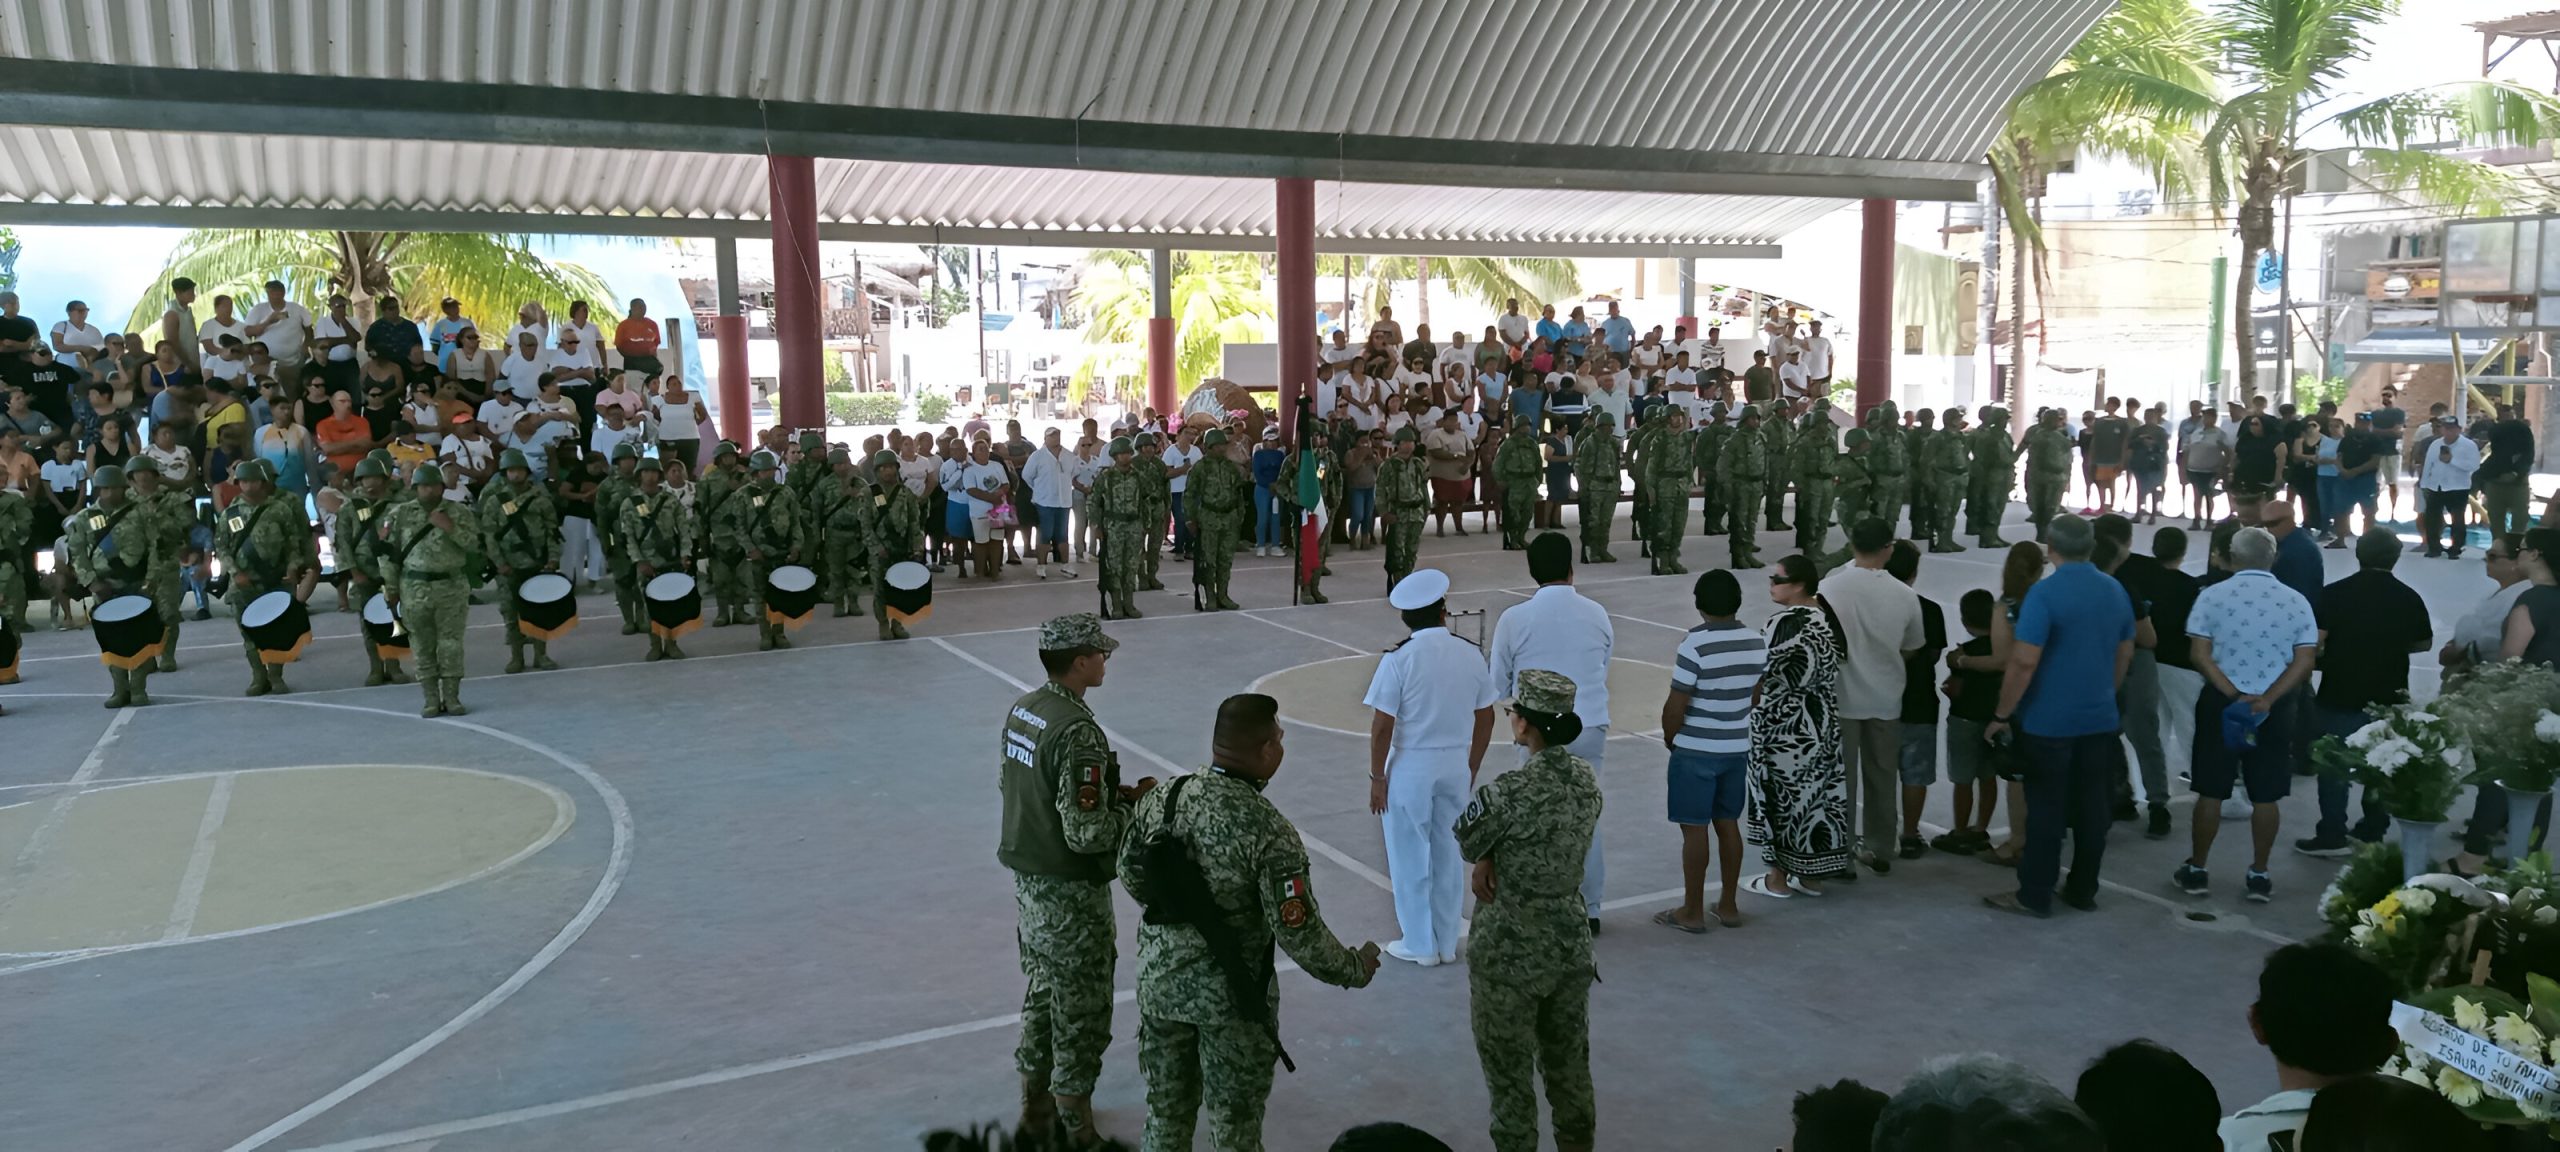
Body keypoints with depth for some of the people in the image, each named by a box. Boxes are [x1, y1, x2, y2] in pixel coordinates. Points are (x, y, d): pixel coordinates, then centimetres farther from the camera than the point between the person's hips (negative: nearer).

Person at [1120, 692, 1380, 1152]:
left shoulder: (1160, 800, -8)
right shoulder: (1268, 831, -23)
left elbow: (1132, 879, 6)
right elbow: (1299, 934, -21)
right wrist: (1355, 969, -4)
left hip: (1160, 982, 5)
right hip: (1232, 995, -5)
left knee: (1165, 1114, 21)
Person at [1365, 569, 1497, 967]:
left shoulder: (1399, 659, -15)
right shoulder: (1471, 655, -2)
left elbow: (1382, 725, -15)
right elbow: (1485, 718, 6)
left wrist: (1377, 777, -5)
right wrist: (1471, 767, 17)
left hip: (1410, 767, -4)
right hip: (1456, 766, 4)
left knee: (1410, 857, 9)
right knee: (1448, 855, 16)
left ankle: (1419, 945, 18)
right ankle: (1447, 943, 25)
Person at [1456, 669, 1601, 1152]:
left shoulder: (1511, 789, -24)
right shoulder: (1588, 778, -2)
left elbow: (1466, 844, -9)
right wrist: (1495, 858, -6)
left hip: (1512, 951, -6)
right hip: (1571, 944, 7)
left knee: (1509, 1069, 10)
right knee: (1568, 1058, 21)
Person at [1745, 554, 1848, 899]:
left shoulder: (1786, 621, -21)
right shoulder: (1825, 614, 4)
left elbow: (1766, 675, -18)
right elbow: (1827, 667, 11)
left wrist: (1746, 708, -6)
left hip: (1784, 724, -8)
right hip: (1821, 720, 8)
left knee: (1781, 793, 3)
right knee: (1814, 790, 13)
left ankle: (1779, 877, 12)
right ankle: (1811, 875, 22)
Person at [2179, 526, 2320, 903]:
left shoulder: (2212, 596, -4)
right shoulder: (2296, 601, 1)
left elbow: (2201, 655, -11)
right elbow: (2303, 662, -6)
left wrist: (2233, 694, -13)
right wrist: (2267, 699, -12)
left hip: (2220, 704, -1)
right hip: (2275, 709, 1)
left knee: (2211, 792, 6)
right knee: (2265, 797, 8)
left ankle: (2195, 870, 14)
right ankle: (2259, 876, 15)